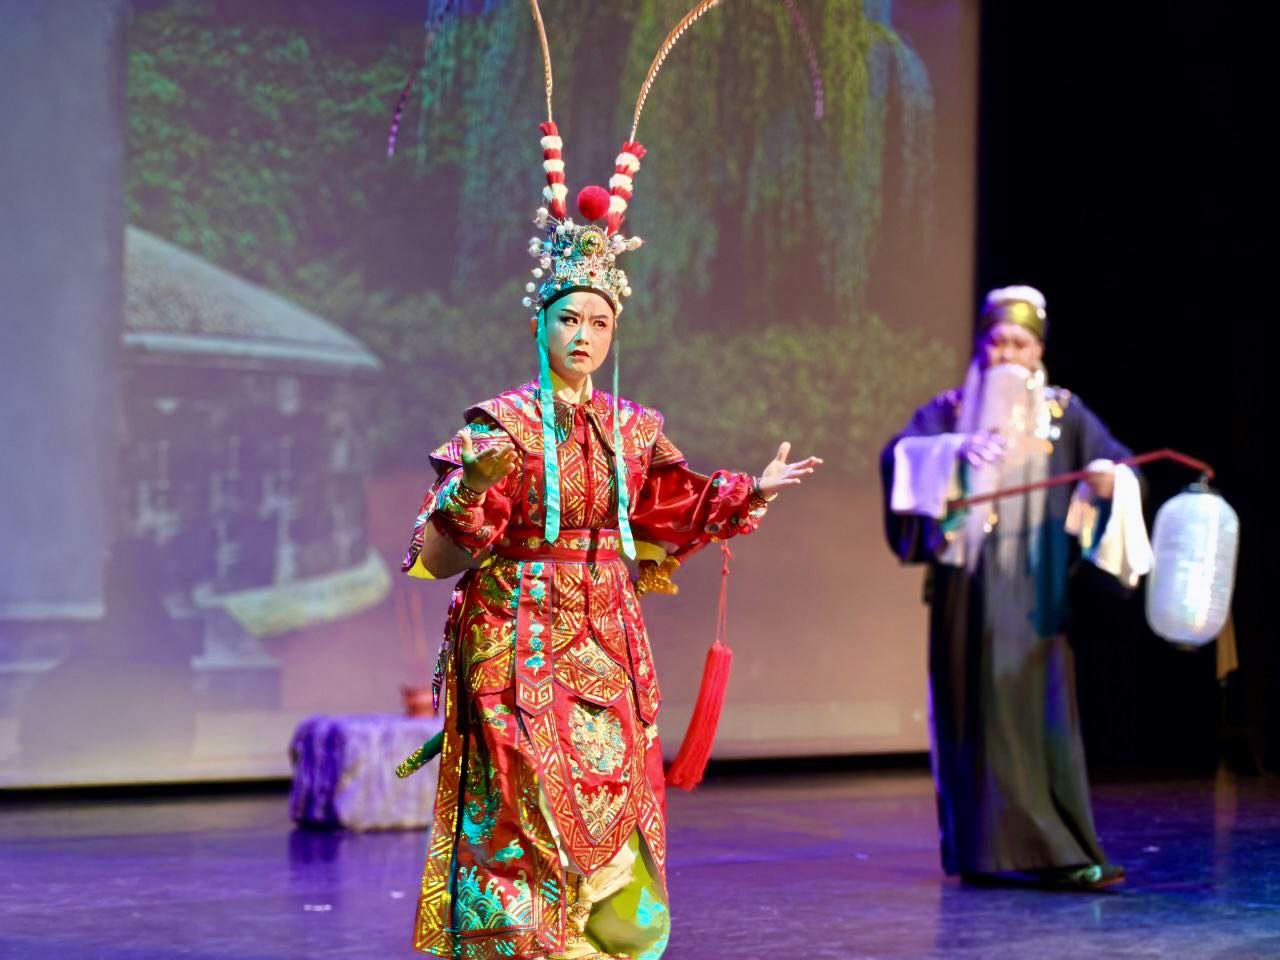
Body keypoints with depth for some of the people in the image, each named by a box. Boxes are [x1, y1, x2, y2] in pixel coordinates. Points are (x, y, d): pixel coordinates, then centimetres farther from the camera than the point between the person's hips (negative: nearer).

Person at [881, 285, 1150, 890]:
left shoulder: (1064, 413, 11)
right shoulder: (951, 411, 6)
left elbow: (1117, 464, -1)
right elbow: (899, 453, -11)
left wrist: (1110, 477, -24)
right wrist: (955, 449, -30)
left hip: (1037, 592, 1)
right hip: (970, 587, -1)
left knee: (1044, 709, -5)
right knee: (980, 710, -1)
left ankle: (1059, 852, -7)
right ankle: (984, 850, 5)